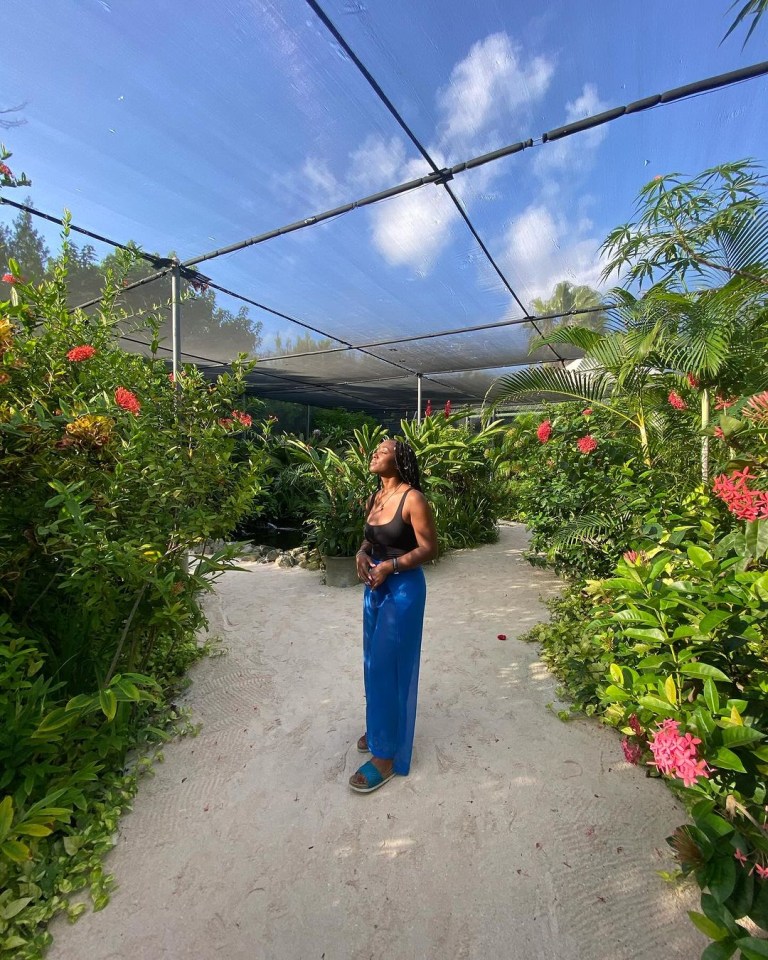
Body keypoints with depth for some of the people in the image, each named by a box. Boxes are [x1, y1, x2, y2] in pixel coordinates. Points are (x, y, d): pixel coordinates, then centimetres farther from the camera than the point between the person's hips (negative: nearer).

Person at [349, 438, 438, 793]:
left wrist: (390, 566, -22)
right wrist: (362, 554, -5)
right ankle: (378, 727, 41)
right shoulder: (374, 498, 5)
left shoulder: (412, 499, -18)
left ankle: (387, 755, 18)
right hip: (375, 587, 8)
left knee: (388, 667, 0)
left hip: (403, 589, -7)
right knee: (373, 663, 18)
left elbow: (429, 548, -15)